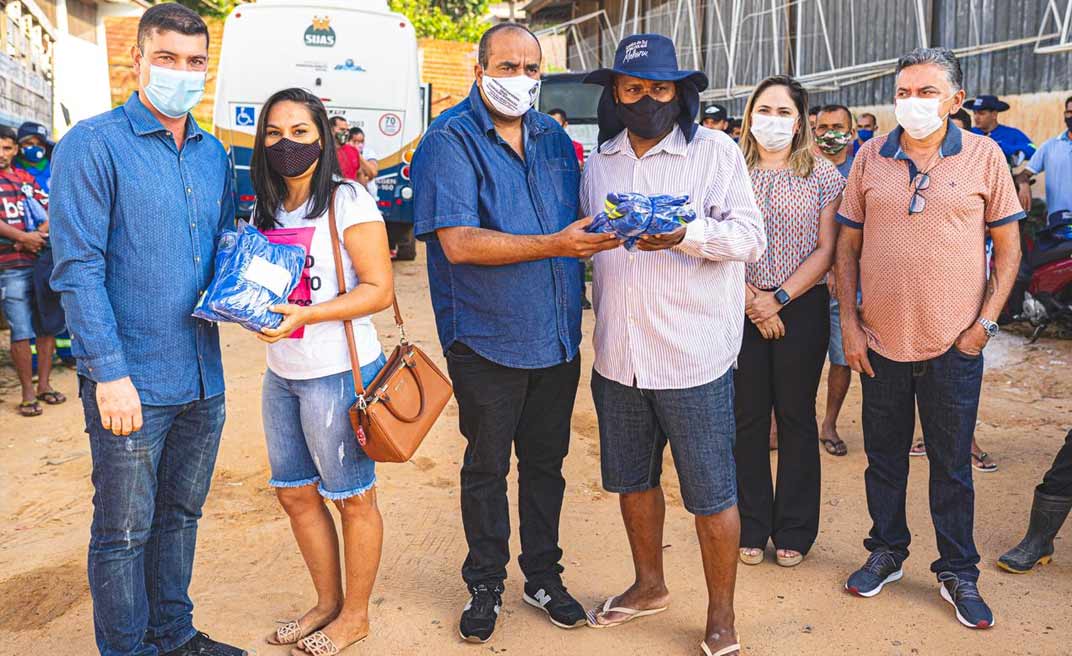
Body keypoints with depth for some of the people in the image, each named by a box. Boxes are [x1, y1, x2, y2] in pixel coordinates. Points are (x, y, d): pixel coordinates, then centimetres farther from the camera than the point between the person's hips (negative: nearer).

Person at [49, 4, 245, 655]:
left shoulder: (215, 154, 10)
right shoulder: (94, 145, -8)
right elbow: (79, 267, -13)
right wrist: (110, 372, -18)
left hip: (203, 379, 6)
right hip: (132, 383, -6)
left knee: (181, 516, 19)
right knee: (124, 533, 6)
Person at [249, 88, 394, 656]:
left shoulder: (347, 202, -11)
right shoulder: (264, 212, 10)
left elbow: (379, 289, -16)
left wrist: (304, 315, -25)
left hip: (338, 373, -7)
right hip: (281, 374, 8)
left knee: (352, 498, 6)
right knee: (295, 494, 15)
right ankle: (327, 603, 34)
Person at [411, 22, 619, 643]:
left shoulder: (553, 135, 8)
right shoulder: (450, 139, -10)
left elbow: (579, 216, 20)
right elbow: (458, 242, -21)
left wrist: (601, 231, -2)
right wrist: (556, 244, -26)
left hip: (557, 336, 5)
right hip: (488, 341, -5)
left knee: (546, 461, 16)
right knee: (487, 468, 11)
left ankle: (544, 576, 34)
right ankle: (486, 585, 29)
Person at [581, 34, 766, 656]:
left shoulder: (716, 150, -4)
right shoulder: (600, 162, 10)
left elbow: (751, 236, -13)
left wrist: (685, 234, -28)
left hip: (693, 357, -5)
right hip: (618, 355, 5)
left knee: (712, 494, 4)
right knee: (632, 479, 18)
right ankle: (650, 585, 40)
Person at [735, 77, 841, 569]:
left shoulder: (823, 175, 3)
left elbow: (826, 250, -2)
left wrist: (779, 298, -11)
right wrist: (749, 300, -11)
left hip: (802, 308, -1)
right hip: (742, 309, 1)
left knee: (796, 415, 6)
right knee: (747, 416, 5)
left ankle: (794, 532, 19)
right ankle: (751, 528, 19)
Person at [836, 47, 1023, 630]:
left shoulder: (983, 155, -3)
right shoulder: (871, 157, 1)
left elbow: (1008, 246, 2)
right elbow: (848, 245, 5)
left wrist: (985, 322, -6)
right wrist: (849, 323, -1)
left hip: (954, 345, -1)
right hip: (881, 341, 2)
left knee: (952, 465, 10)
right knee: (884, 457, 14)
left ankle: (958, 572, 26)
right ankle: (886, 551, 33)